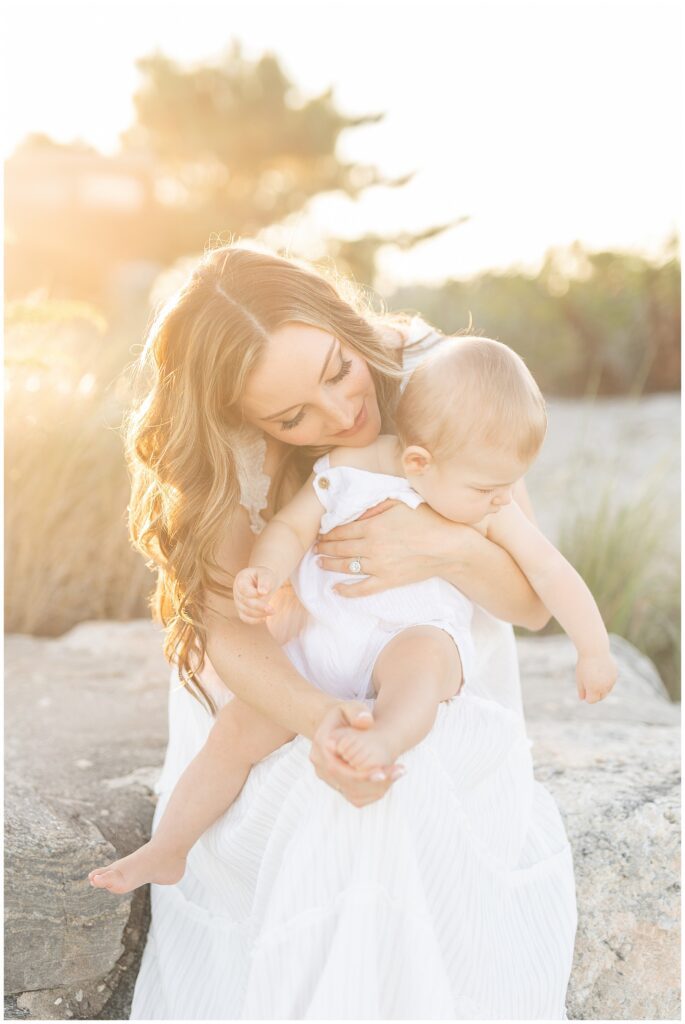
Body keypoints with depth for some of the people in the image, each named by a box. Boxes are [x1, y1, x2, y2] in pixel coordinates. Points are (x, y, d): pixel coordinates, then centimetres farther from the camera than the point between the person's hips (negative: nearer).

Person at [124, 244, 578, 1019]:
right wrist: (316, 721, -46)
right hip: (285, 691, 0)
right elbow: (227, 623, -25)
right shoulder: (232, 447, -19)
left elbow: (534, 604, -18)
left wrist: (447, 548, -40)